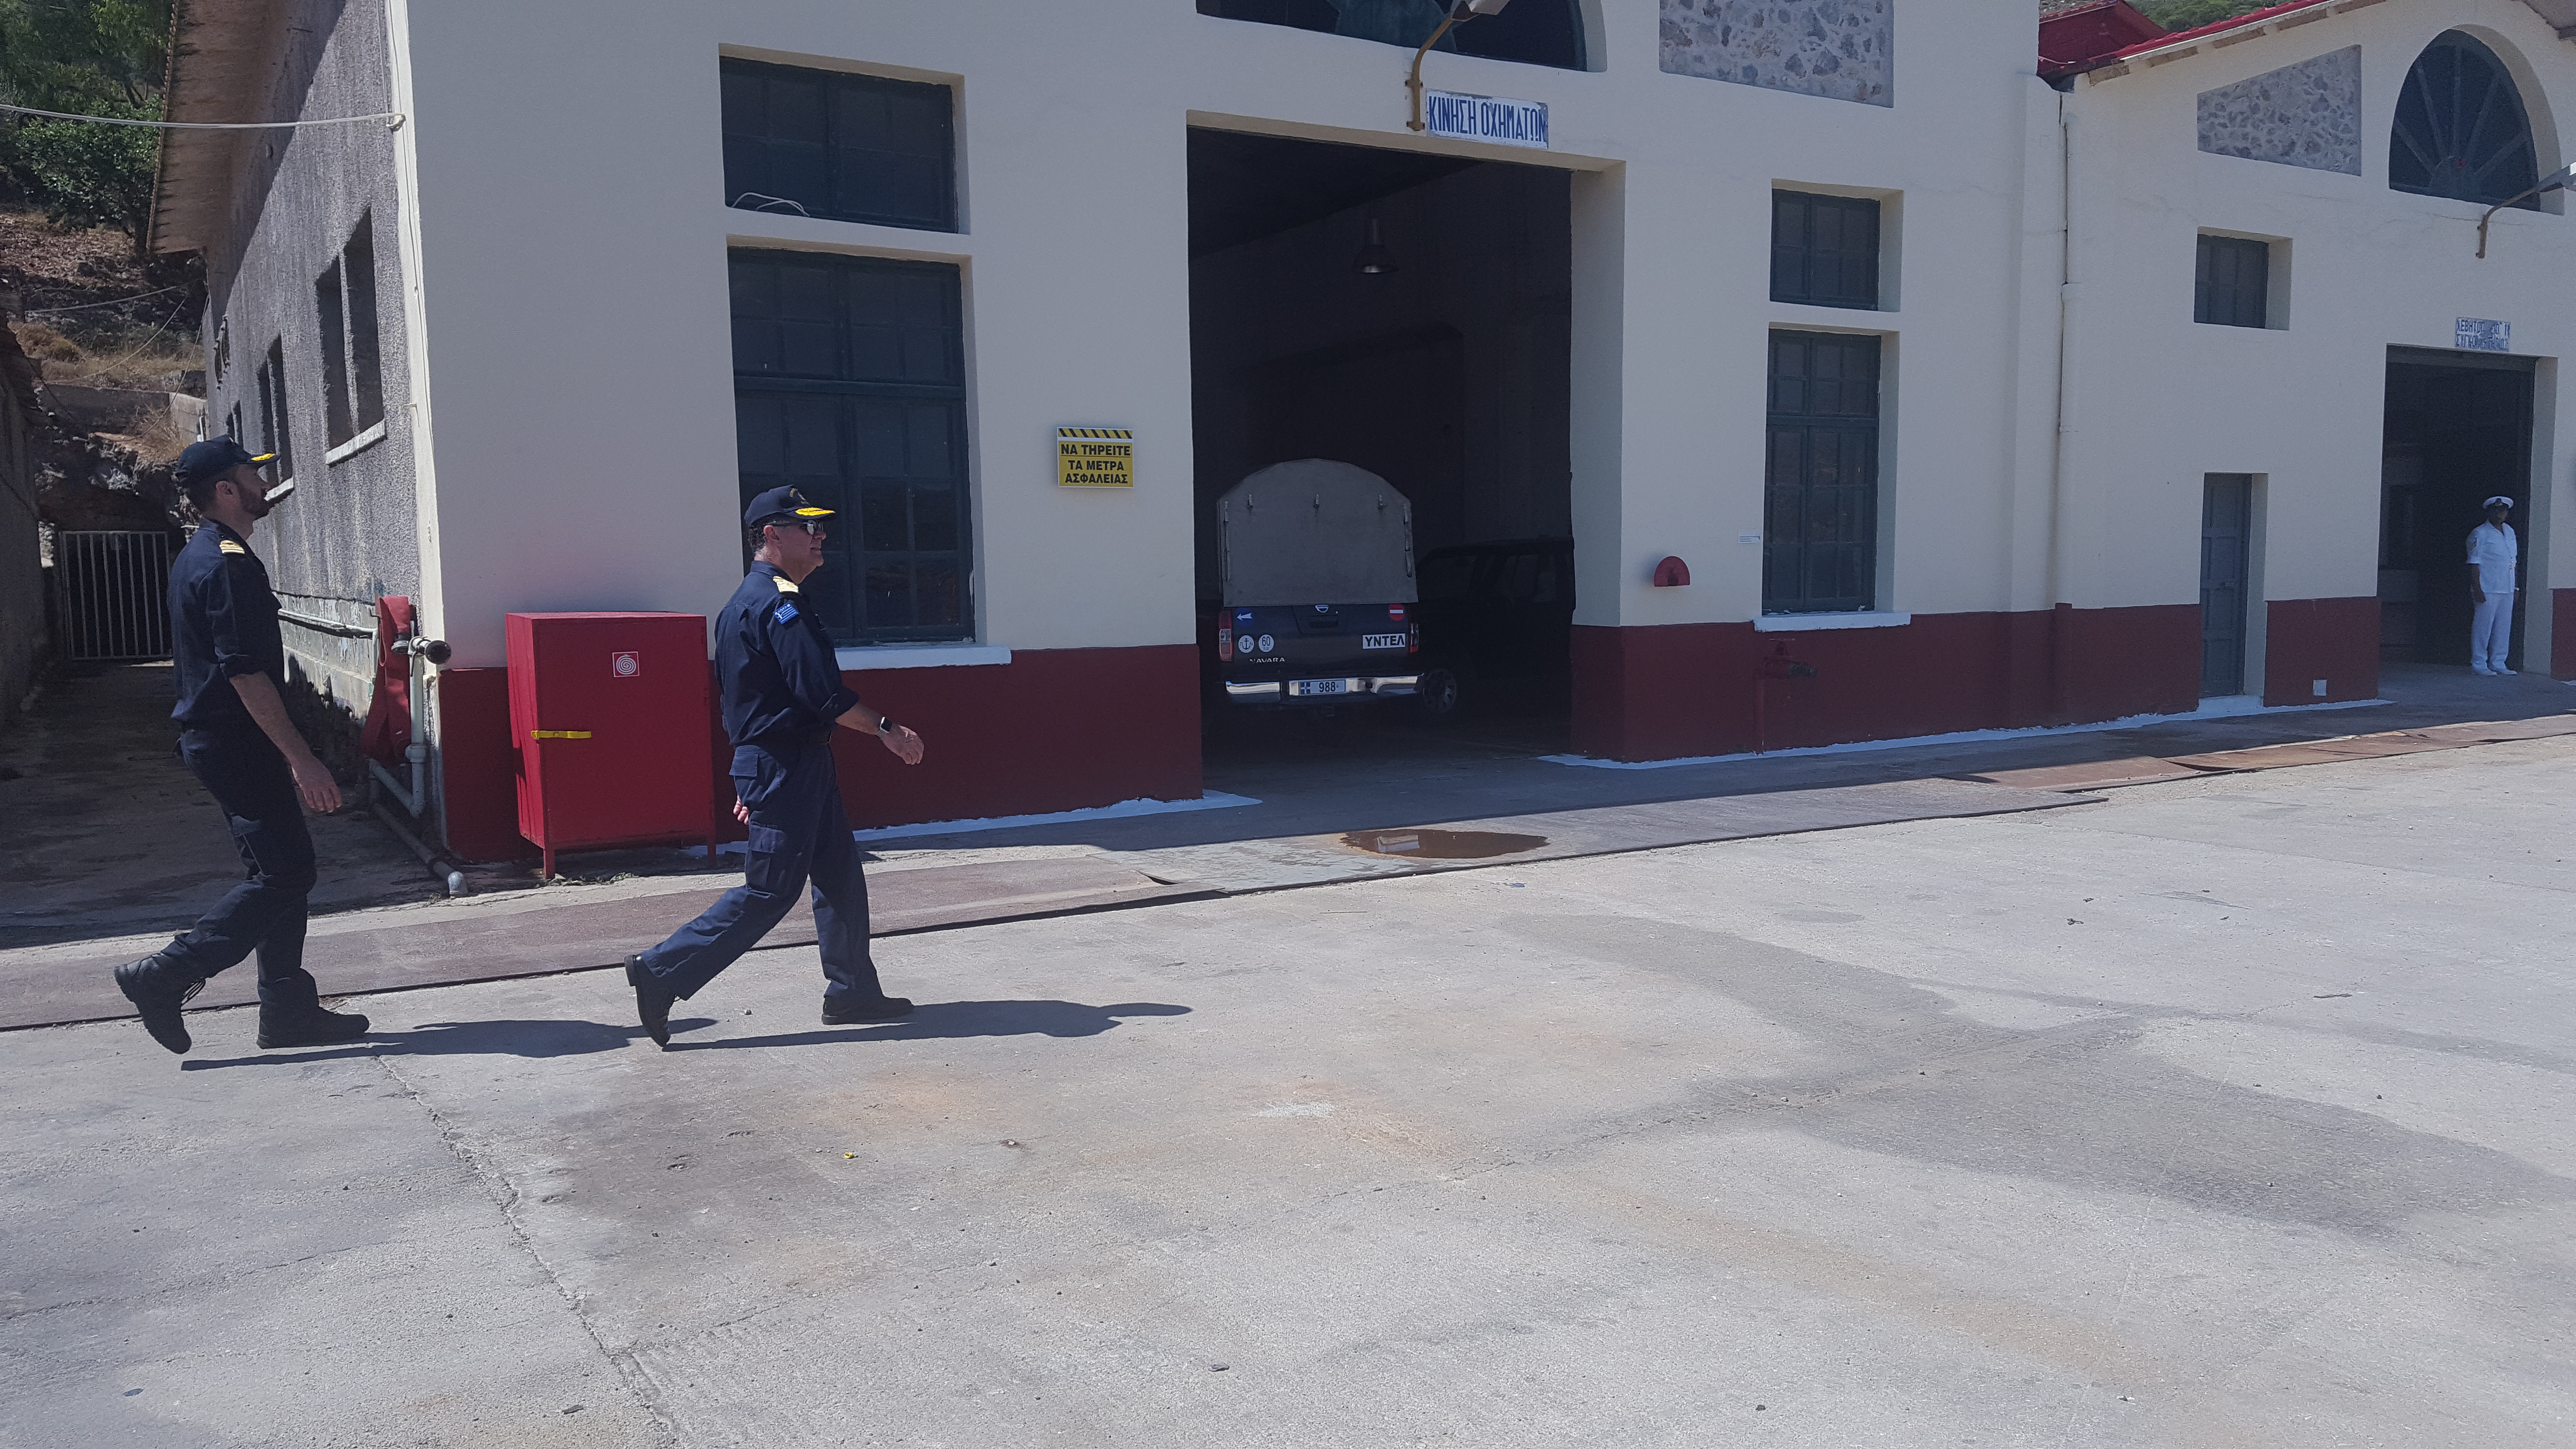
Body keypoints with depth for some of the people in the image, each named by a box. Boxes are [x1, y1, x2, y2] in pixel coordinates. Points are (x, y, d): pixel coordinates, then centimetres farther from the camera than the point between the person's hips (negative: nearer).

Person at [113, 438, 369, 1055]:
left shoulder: (198, 557, 16)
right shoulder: (230, 566, -18)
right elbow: (246, 674, -23)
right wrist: (301, 758, -23)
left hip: (212, 735, 11)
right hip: (237, 742, -11)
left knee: (278, 870, 11)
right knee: (285, 872, -8)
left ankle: (289, 1009, 14)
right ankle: (164, 977, -3)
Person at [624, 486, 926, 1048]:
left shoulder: (740, 604, 16)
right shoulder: (779, 603, -17)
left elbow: (746, 697, 20)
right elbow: (823, 694, -22)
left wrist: (750, 780, 23)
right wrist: (886, 730, -11)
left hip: (768, 764, 10)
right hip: (788, 766, -10)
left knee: (840, 875, 13)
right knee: (770, 890, -5)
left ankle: (853, 992, 20)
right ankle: (662, 971, 0)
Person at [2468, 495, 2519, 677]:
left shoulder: (2510, 532, 16)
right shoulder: (2479, 534, -6)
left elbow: (2512, 561, 20)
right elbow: (2474, 563, -9)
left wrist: (2513, 587, 16)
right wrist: (2477, 588, -16)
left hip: (2507, 589, 7)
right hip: (2488, 590, -7)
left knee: (2504, 627, 8)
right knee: (2483, 626, -5)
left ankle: (2498, 663, 14)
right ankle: (2479, 663, 1)